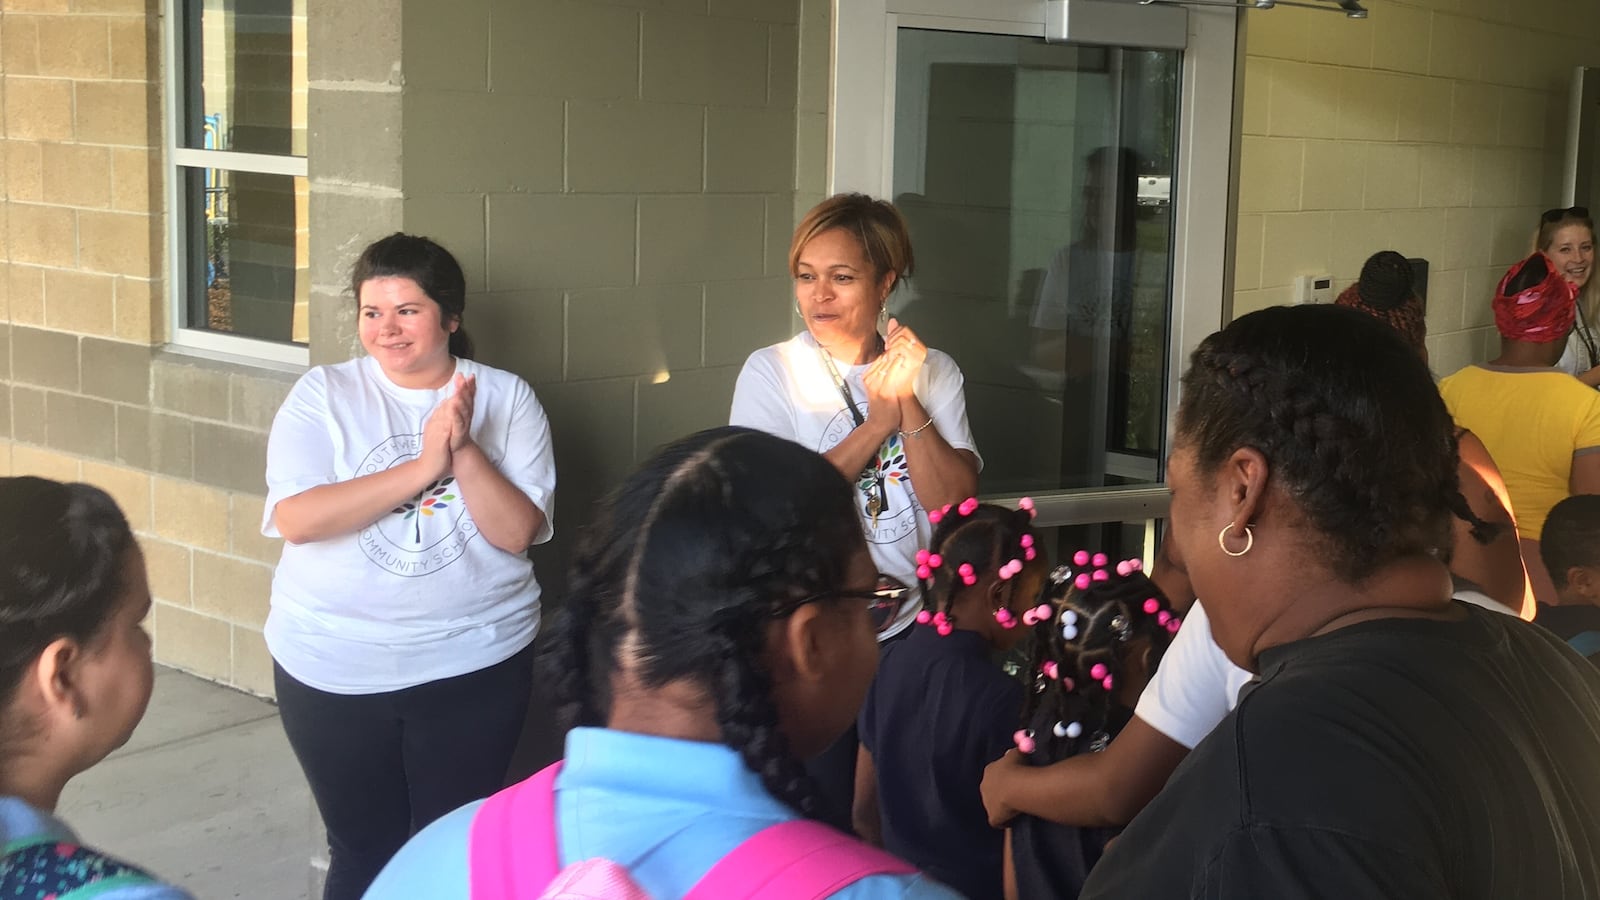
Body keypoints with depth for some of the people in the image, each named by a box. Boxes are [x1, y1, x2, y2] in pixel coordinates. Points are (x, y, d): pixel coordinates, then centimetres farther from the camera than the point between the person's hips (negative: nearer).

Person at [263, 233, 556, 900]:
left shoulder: (506, 398, -1)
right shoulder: (323, 395, -3)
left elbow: (516, 532, -8)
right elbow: (295, 519, -16)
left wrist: (464, 449, -22)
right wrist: (424, 465, -19)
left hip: (474, 667, 0)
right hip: (333, 669, 0)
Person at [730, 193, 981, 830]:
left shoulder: (934, 373, 2)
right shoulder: (771, 372, -5)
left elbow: (956, 504, -8)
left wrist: (907, 403, -16)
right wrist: (878, 424, -14)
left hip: (914, 632, 3)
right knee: (821, 819, 6)